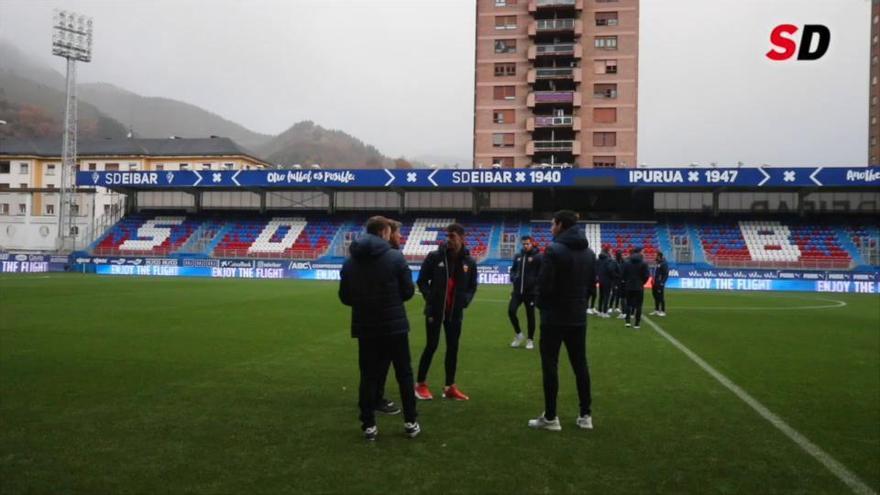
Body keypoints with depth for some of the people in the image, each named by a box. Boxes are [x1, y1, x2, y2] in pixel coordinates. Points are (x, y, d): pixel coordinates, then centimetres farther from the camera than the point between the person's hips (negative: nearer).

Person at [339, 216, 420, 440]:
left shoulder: (350, 261, 1)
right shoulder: (395, 257, -10)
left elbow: (344, 297, 4)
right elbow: (408, 292, -6)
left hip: (365, 328, 3)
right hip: (394, 325, -3)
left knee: (368, 376, 10)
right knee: (404, 373, 11)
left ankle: (369, 425, 11)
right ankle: (410, 422, 16)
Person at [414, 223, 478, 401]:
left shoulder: (469, 262, 1)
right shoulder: (434, 256, -8)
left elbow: (472, 286, 12)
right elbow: (422, 281, -2)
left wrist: (465, 301, -5)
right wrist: (430, 298, -13)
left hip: (455, 312, 3)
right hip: (435, 310, -3)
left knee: (453, 347, 7)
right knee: (432, 346, 0)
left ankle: (450, 387, 18)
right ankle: (421, 384, 15)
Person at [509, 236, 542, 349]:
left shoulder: (537, 257, -7)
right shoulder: (518, 256, 9)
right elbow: (513, 269, 20)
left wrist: (535, 281, -19)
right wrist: (512, 277, 0)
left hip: (530, 292, -4)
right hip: (517, 291, 4)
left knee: (530, 315, 5)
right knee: (511, 311, -6)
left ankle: (530, 340, 19)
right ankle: (518, 334, 16)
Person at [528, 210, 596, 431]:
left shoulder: (554, 250, -15)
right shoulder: (589, 252, 8)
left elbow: (544, 284, -17)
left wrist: (542, 306, 1)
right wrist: (579, 303, 14)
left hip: (554, 317, -6)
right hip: (578, 317, 7)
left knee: (550, 365, 1)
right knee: (580, 364, 12)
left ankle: (550, 418, 4)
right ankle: (585, 415, 17)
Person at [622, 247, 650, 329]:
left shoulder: (627, 263, 0)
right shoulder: (643, 263, -7)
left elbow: (623, 274, 1)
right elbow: (647, 275, -9)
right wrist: (642, 282, 7)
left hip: (629, 287, 2)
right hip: (639, 287, -2)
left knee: (629, 304, 12)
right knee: (638, 305, 3)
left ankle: (627, 321, -1)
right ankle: (636, 324, 2)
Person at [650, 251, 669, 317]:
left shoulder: (664, 264, -12)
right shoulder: (657, 263, 15)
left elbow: (666, 274, -17)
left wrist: (662, 282, -21)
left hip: (660, 284, -9)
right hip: (655, 283, 9)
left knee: (661, 297, -5)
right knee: (656, 296, 13)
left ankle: (663, 311, 0)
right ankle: (656, 310, 21)